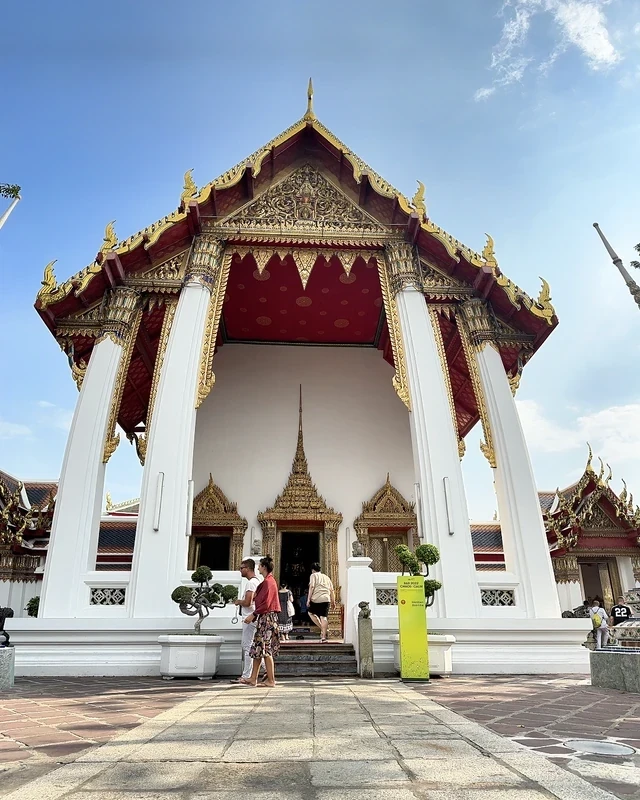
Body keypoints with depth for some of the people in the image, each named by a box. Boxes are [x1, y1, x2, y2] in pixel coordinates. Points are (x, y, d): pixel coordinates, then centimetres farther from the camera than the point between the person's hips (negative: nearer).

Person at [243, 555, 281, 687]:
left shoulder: (268, 582, -15)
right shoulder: (268, 581, 16)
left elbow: (265, 604, -20)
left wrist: (253, 615, -13)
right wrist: (254, 616, 16)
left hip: (267, 618, -10)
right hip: (264, 618, 10)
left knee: (266, 649, -4)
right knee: (257, 649, 12)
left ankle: (271, 680, 3)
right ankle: (253, 679, 17)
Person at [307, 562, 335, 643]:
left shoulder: (313, 575, 5)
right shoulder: (326, 577, 20)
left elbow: (311, 587, -9)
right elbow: (332, 590, 18)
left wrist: (308, 599, -8)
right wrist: (333, 601, 21)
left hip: (316, 599, -4)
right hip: (326, 599, 4)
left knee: (311, 613, 18)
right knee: (324, 617, 4)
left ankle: (322, 628, 9)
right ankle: (323, 637, 0)